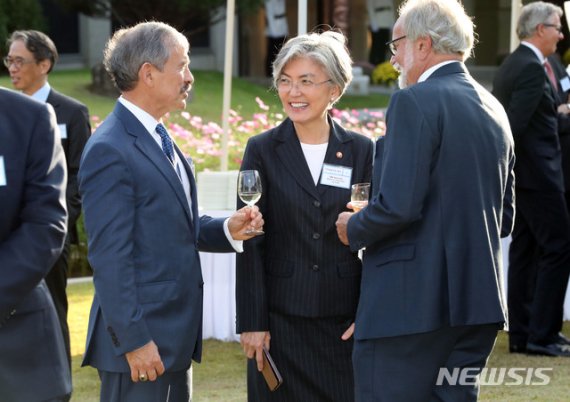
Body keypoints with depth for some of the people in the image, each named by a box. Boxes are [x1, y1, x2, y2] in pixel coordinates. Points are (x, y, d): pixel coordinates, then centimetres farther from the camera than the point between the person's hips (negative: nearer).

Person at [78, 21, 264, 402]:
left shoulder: (160, 140, 14)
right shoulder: (109, 150, -16)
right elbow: (110, 255, -19)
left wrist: (226, 230, 1)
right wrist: (133, 340, -20)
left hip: (175, 335, 9)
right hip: (140, 341, -9)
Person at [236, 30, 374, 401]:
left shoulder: (361, 151, 4)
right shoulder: (262, 151, 1)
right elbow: (250, 244, -1)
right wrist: (252, 322, -6)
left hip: (343, 324, 1)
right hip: (280, 321, -1)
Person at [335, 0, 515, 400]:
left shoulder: (416, 102, -10)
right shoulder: (494, 109, 15)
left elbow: (398, 205, -18)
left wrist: (353, 229, 0)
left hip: (413, 303, -8)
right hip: (480, 302, 8)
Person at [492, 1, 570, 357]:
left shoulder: (510, 65, 15)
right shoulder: (532, 69, -16)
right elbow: (516, 124, -22)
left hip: (518, 176, 10)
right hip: (537, 173, -10)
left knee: (524, 251, 11)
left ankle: (521, 334, 13)